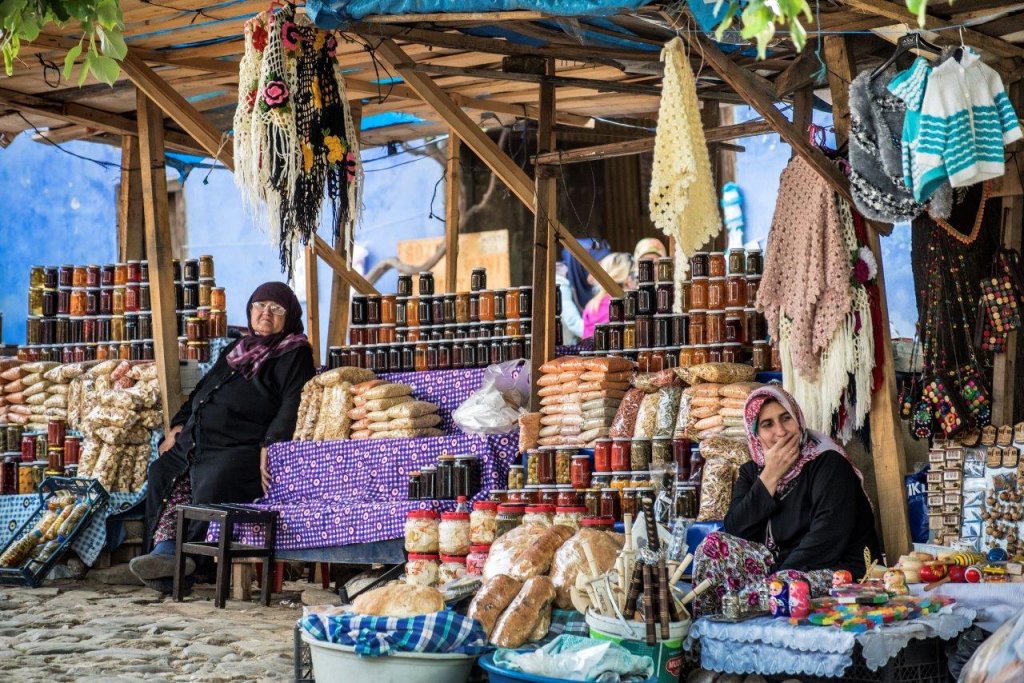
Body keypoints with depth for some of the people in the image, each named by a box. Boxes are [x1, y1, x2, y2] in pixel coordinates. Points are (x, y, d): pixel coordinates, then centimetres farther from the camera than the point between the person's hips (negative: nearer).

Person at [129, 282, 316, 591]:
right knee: (162, 471, -13)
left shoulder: (294, 353, 5)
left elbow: (293, 404, -8)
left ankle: (176, 553, -27)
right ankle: (165, 549, -24)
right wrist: (179, 424, 18)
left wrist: (271, 445, -21)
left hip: (245, 448, -8)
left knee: (212, 485, -33)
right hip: (201, 443, 8)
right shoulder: (237, 349, 29)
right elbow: (204, 388, 34)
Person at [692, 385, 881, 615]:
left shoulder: (828, 463, -6)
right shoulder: (752, 472, 12)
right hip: (778, 565, 6)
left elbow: (827, 537, -18)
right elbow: (734, 529, -3)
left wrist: (778, 578, -24)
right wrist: (770, 476, -9)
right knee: (714, 544, -16)